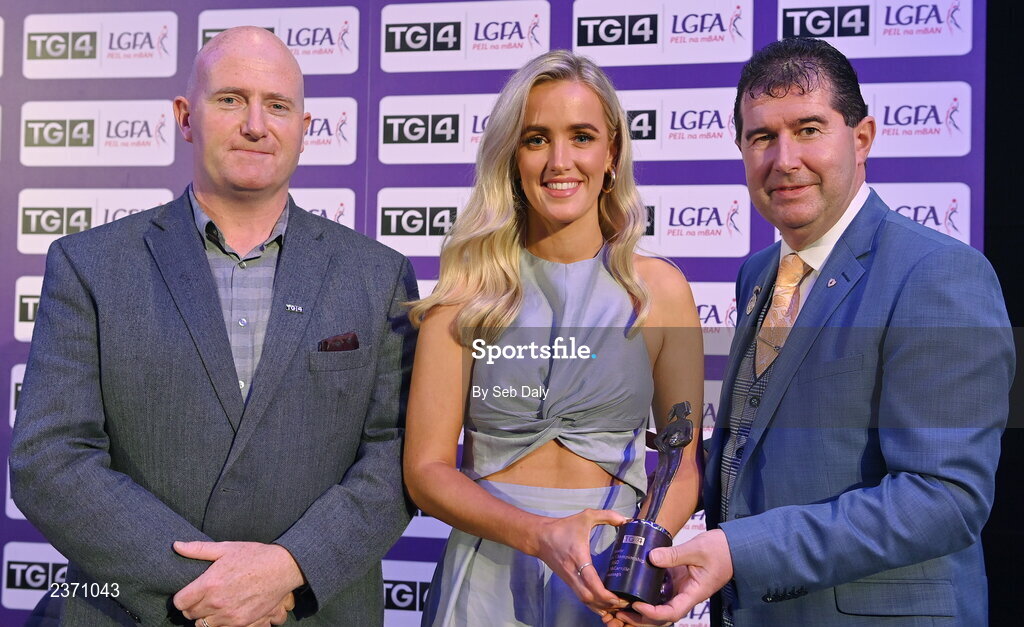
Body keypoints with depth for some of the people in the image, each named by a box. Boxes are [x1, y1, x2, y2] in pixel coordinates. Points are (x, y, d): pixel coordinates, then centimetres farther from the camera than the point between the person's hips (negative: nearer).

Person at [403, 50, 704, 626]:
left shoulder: (660, 290, -4)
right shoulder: (469, 288, -6)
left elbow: (685, 461, 2)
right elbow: (426, 469, -7)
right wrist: (541, 535, -21)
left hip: (613, 578, 1)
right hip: (489, 573, 0)